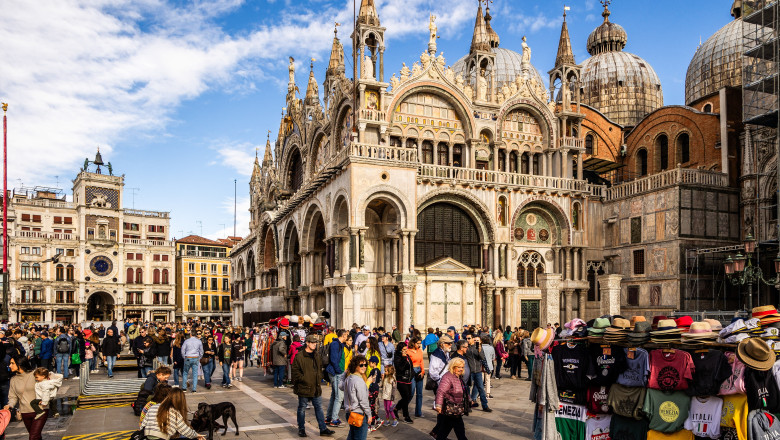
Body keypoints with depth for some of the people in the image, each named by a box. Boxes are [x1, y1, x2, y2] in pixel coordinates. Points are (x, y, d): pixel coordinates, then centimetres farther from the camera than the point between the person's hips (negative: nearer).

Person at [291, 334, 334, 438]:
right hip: (303, 388, -6)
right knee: (302, 409, 7)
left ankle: (323, 429, 14)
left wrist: (319, 378, 11)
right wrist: (304, 379, -17)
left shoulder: (316, 356, 11)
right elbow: (295, 372, -12)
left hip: (316, 388, 6)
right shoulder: (299, 356, -11)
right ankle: (301, 429, 21)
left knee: (319, 408, 8)